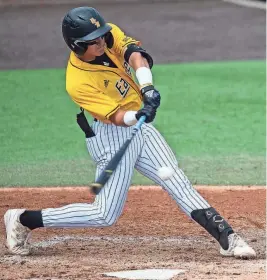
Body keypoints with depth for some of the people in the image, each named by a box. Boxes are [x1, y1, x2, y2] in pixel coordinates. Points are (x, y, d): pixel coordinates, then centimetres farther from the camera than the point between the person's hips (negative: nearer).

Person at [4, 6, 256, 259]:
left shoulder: (109, 35, -7)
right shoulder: (77, 83, -24)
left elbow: (135, 54, -23)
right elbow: (116, 116, -27)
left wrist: (147, 86, -41)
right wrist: (137, 116, -48)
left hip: (138, 125, 7)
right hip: (112, 137, -7)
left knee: (178, 183, 0)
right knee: (105, 215, -6)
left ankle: (226, 237, -1)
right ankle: (23, 220, 5)